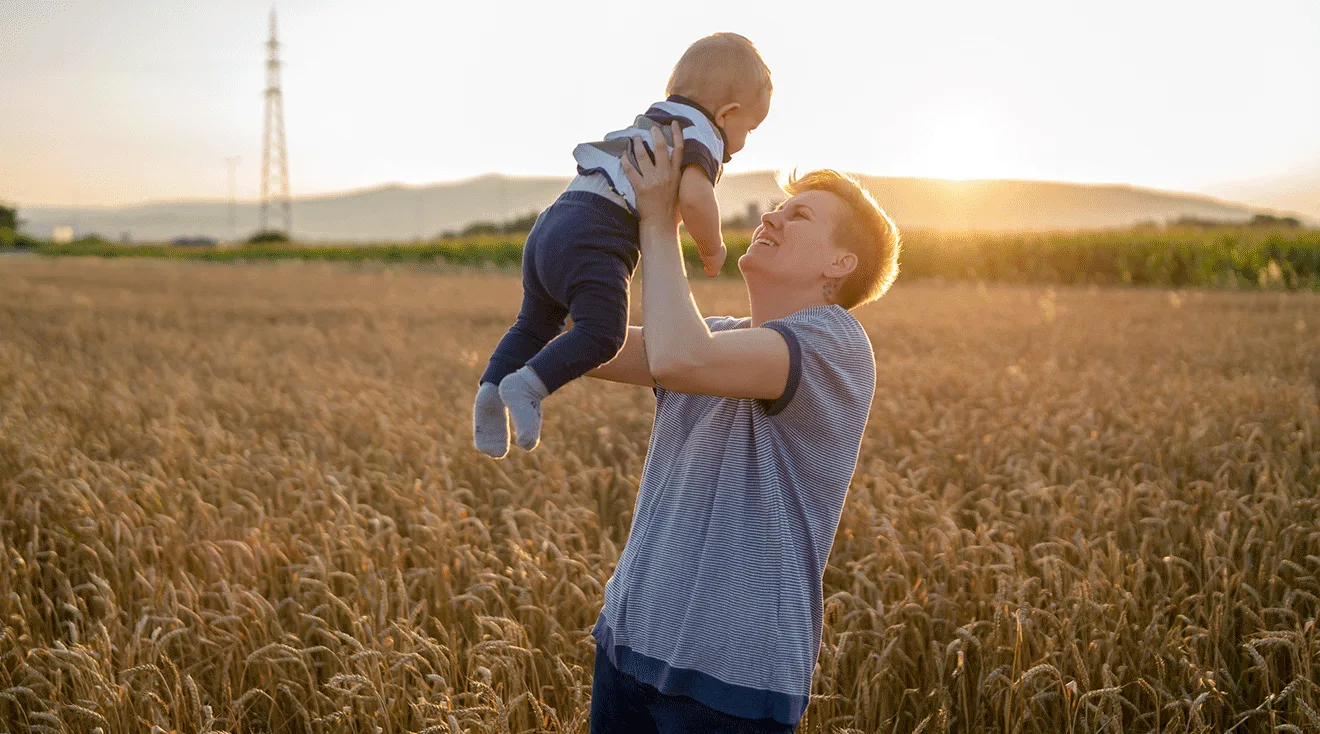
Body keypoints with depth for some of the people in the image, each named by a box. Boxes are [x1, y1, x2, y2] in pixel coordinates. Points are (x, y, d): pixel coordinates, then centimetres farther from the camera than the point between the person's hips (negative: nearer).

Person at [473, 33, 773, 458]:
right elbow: (694, 198, -18)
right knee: (602, 335, -15)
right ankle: (527, 384, -27)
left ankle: (491, 387, 6)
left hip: (550, 225, 9)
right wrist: (712, 248, -2)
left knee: (535, 325, 20)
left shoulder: (645, 124, 29)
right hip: (595, 243, -9)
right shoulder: (702, 138, 2)